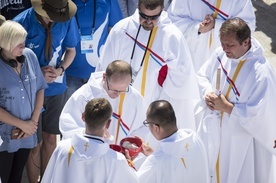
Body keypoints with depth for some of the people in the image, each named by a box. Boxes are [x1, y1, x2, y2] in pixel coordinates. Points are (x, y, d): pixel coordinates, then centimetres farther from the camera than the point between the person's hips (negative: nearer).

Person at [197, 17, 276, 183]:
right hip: (215, 128, 6)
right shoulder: (220, 54, -12)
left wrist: (226, 106, -24)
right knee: (210, 169, 26)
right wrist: (208, 92, -15)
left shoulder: (261, 72, -31)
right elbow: (203, 76, 6)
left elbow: (257, 113, -26)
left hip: (241, 135, -6)